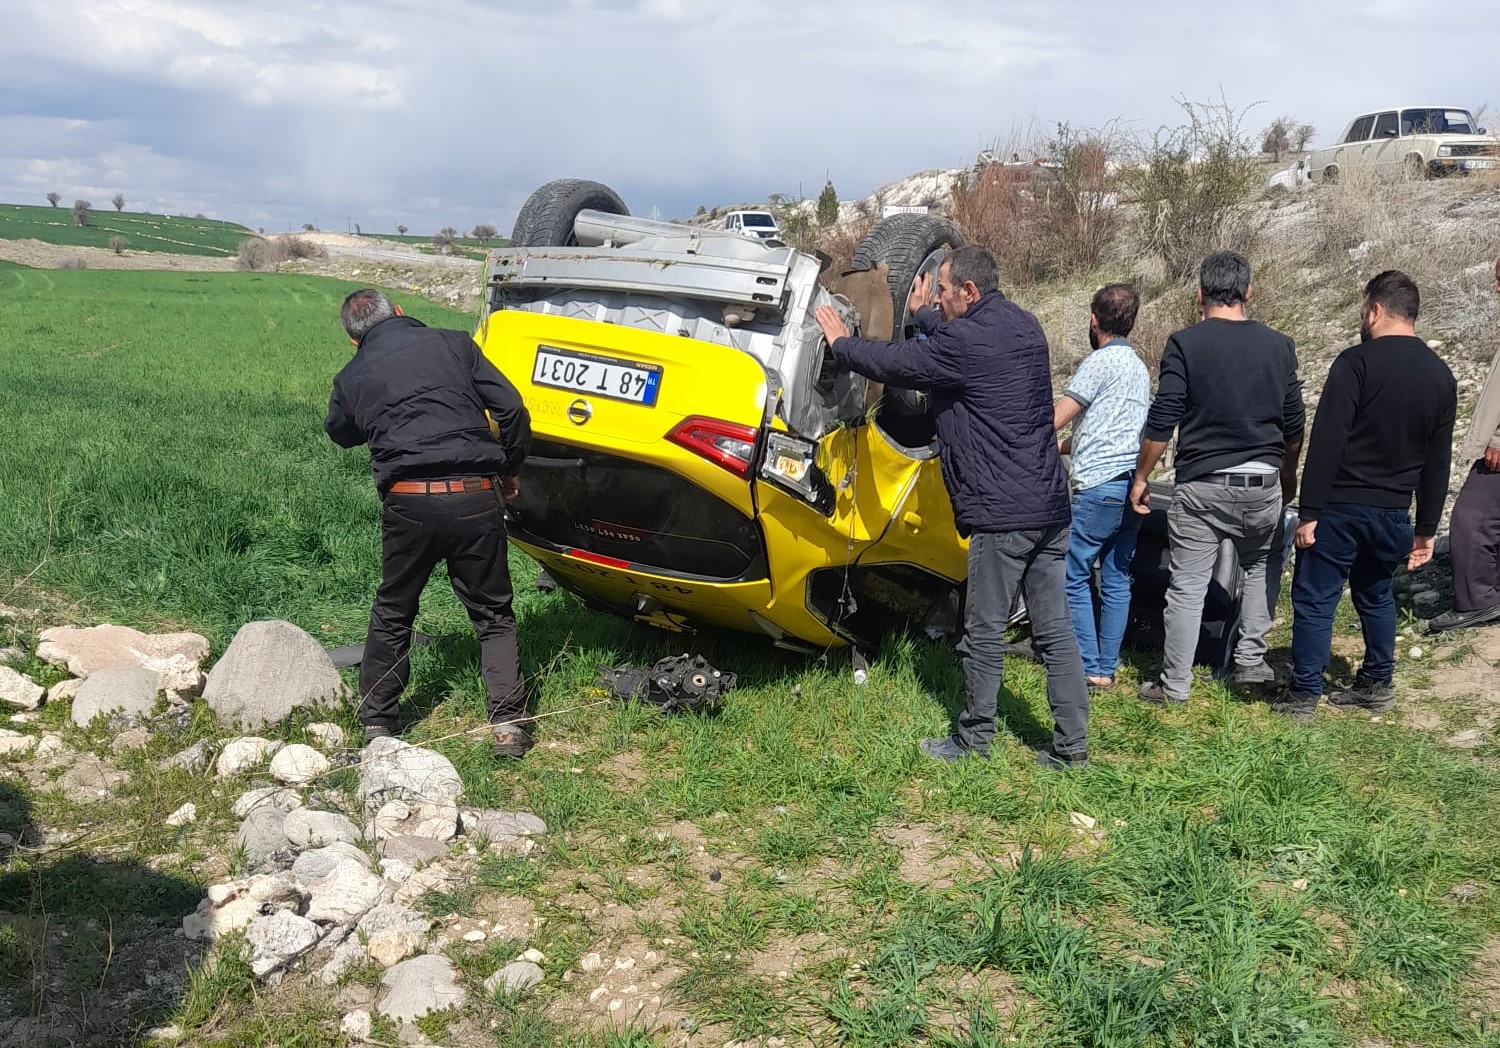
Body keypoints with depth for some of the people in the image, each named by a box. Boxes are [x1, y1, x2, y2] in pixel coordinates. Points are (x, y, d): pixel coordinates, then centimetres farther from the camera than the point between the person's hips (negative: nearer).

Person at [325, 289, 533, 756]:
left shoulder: (352, 378, 13)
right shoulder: (454, 344, 8)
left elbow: (340, 432, 33)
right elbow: (511, 409, 3)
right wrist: (509, 469, 16)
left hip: (409, 503, 1)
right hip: (476, 496, 0)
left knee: (392, 613, 20)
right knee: (493, 614, 13)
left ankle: (375, 722, 27)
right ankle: (508, 726, 5)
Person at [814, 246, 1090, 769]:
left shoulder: (966, 341, -14)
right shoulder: (1024, 325, 13)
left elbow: (892, 362, -5)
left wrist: (840, 342, 13)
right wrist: (922, 315, 46)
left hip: (1003, 514, -9)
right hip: (1051, 506, 9)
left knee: (984, 632, 5)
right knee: (1055, 629, 9)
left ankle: (974, 739, 18)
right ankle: (1072, 745, 13)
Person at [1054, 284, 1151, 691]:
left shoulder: (1101, 361, -8)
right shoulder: (1139, 368, 20)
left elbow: (1054, 421, -10)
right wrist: (1065, 445, 26)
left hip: (1100, 487, -9)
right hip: (1132, 486, 9)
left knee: (1075, 577, -2)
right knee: (1117, 580, 9)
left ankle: (1088, 669, -2)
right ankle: (1108, 668, 13)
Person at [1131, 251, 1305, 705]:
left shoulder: (1184, 344, -6)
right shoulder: (1279, 346, 4)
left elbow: (1162, 421, -10)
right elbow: (1294, 425, 11)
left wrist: (1141, 477, 1)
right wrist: (1288, 476, 26)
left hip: (1202, 485, -3)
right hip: (1262, 484, 3)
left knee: (1187, 586, 2)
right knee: (1259, 569, 25)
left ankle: (1174, 685, 9)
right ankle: (1251, 661, 24)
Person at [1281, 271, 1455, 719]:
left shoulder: (1357, 362, -13)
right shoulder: (1441, 376, 7)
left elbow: (1326, 442, -18)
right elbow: (1438, 462, 12)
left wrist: (1308, 512, -15)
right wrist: (1426, 528, 18)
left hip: (1340, 506, -6)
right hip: (1393, 512, 6)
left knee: (1315, 600, 1)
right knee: (1375, 594, 22)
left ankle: (1304, 696, 3)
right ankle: (1377, 684, 29)